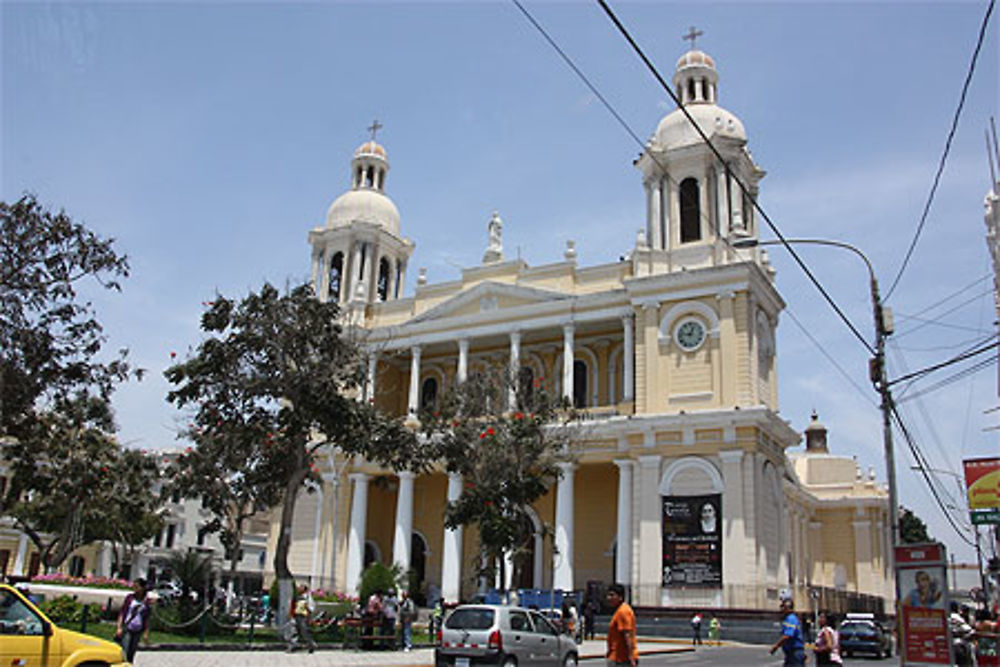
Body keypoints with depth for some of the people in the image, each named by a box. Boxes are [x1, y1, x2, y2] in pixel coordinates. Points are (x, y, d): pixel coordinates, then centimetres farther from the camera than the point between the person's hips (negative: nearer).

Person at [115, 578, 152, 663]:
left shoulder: (146, 601, 1)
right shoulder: (130, 597, -4)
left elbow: (146, 618, 7)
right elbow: (122, 612, -1)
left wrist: (146, 633, 6)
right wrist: (119, 627, -10)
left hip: (137, 631, 2)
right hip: (126, 628, -2)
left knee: (131, 654, 9)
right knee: (124, 652, -12)